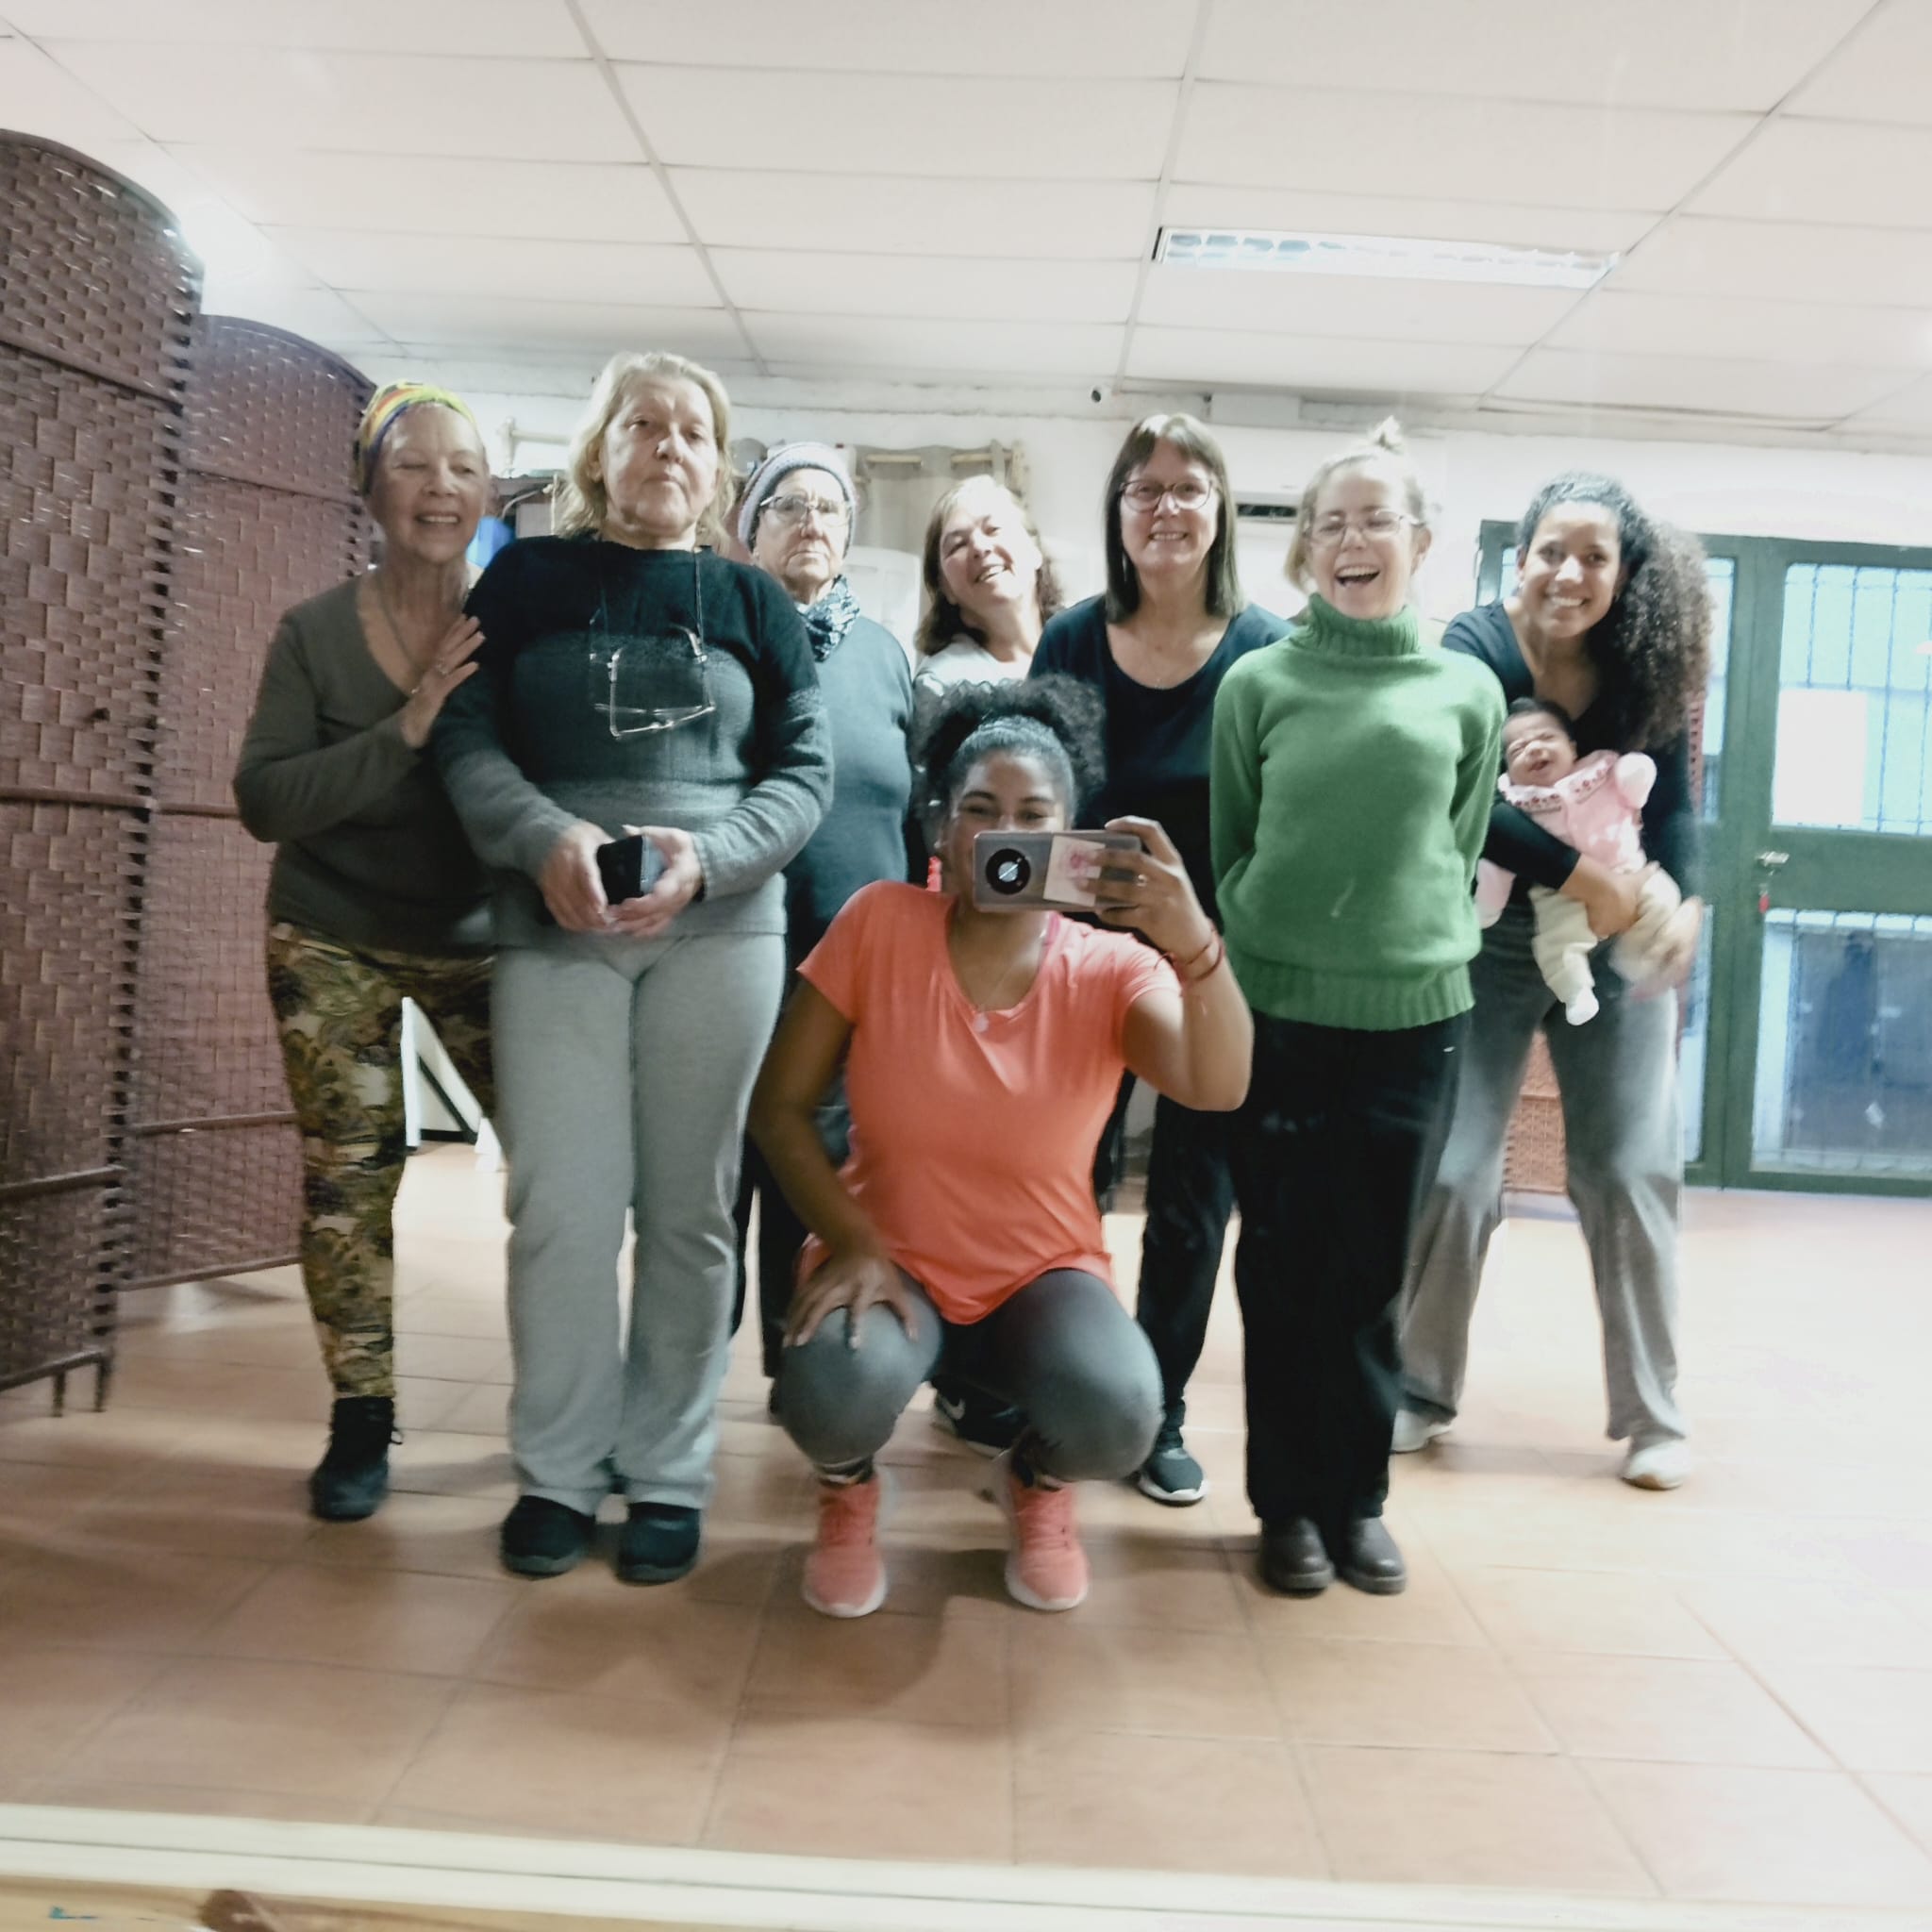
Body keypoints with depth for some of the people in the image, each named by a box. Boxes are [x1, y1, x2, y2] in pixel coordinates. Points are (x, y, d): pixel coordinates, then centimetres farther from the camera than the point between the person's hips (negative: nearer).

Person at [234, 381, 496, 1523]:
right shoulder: (316, 634, -5)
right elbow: (265, 802, -12)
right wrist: (402, 729, -23)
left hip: (481, 937, 0)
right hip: (334, 942, 1)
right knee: (347, 1173, 1)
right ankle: (360, 1419, 17)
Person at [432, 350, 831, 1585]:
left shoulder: (754, 604, 11)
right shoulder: (527, 580, 10)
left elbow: (805, 767, 5)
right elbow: (467, 736, 3)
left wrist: (707, 856, -12)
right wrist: (545, 836, -16)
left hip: (721, 929, 1)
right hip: (556, 928, 0)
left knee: (690, 1207, 2)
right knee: (563, 1206, -4)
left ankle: (669, 1474, 14)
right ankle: (560, 1470, 12)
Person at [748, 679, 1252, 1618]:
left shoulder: (1111, 970, -10)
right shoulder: (877, 924, -11)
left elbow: (1220, 1088, -29)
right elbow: (778, 1104, -6)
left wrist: (1193, 943, -46)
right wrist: (852, 1244, -18)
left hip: (1043, 1274, 1)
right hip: (887, 1259, -1)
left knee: (1115, 1416, -29)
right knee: (835, 1394, -33)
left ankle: (1035, 1484, 11)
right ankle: (850, 1490, 7)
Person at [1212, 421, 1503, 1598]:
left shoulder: (1468, 692, 5)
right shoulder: (1259, 682, 1)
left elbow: (1465, 852, 11)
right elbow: (1225, 847, 5)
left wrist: (1437, 950, 3)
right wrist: (1252, 959, 0)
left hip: (1415, 1016, 1)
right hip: (1278, 1011, -1)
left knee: (1373, 1276, 10)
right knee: (1285, 1269, 6)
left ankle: (1360, 1495, 25)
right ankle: (1290, 1501, 20)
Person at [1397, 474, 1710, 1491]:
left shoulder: (1646, 663, -2)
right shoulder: (1473, 648, -13)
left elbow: (1672, 802, -3)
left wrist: (1685, 902, -22)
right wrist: (1580, 872, -28)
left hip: (1617, 947, 3)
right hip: (1489, 941, -2)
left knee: (1632, 1173, 2)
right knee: (1452, 1173, -2)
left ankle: (1653, 1414, 17)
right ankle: (1420, 1388, 18)